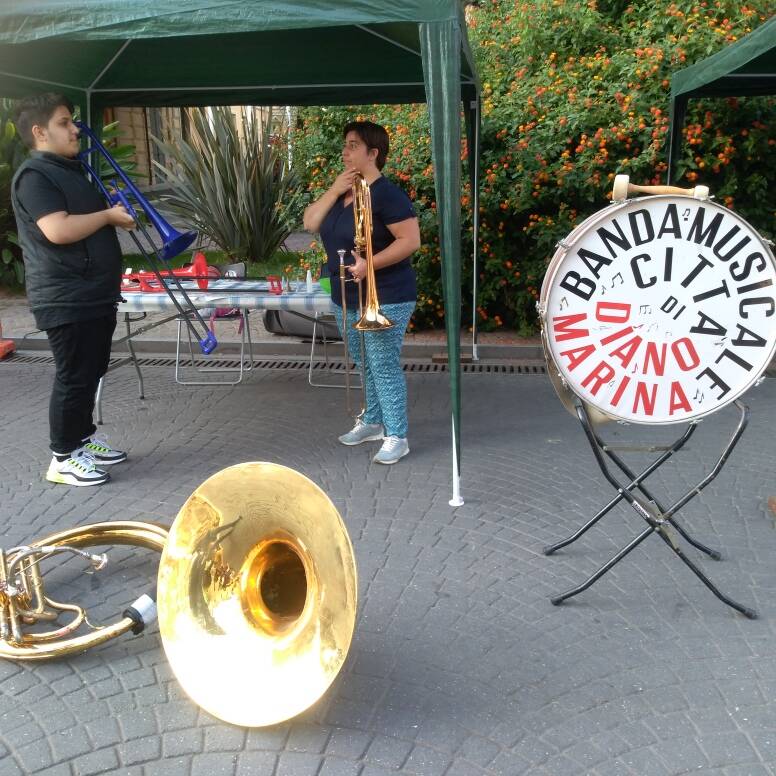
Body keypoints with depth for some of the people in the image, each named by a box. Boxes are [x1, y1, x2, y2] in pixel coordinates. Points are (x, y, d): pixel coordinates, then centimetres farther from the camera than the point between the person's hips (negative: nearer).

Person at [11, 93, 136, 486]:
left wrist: (114, 212, 10)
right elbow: (59, 230, -27)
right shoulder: (34, 175, -13)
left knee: (92, 372, 17)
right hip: (66, 301, -10)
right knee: (73, 377, -3)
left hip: (95, 296, 10)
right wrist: (108, 215, -15)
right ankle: (63, 458, 8)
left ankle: (83, 438, 32)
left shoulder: (70, 170, 18)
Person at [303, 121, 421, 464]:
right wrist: (334, 190, -7)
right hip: (346, 298, 9)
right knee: (366, 365, 18)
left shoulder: (386, 193, -15)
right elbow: (310, 223, 5)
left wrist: (369, 264, -28)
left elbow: (411, 240, -21)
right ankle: (372, 422, 33)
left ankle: (397, 436, 2)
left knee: (384, 366, -6)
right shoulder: (341, 191, 11)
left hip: (384, 299, -8)